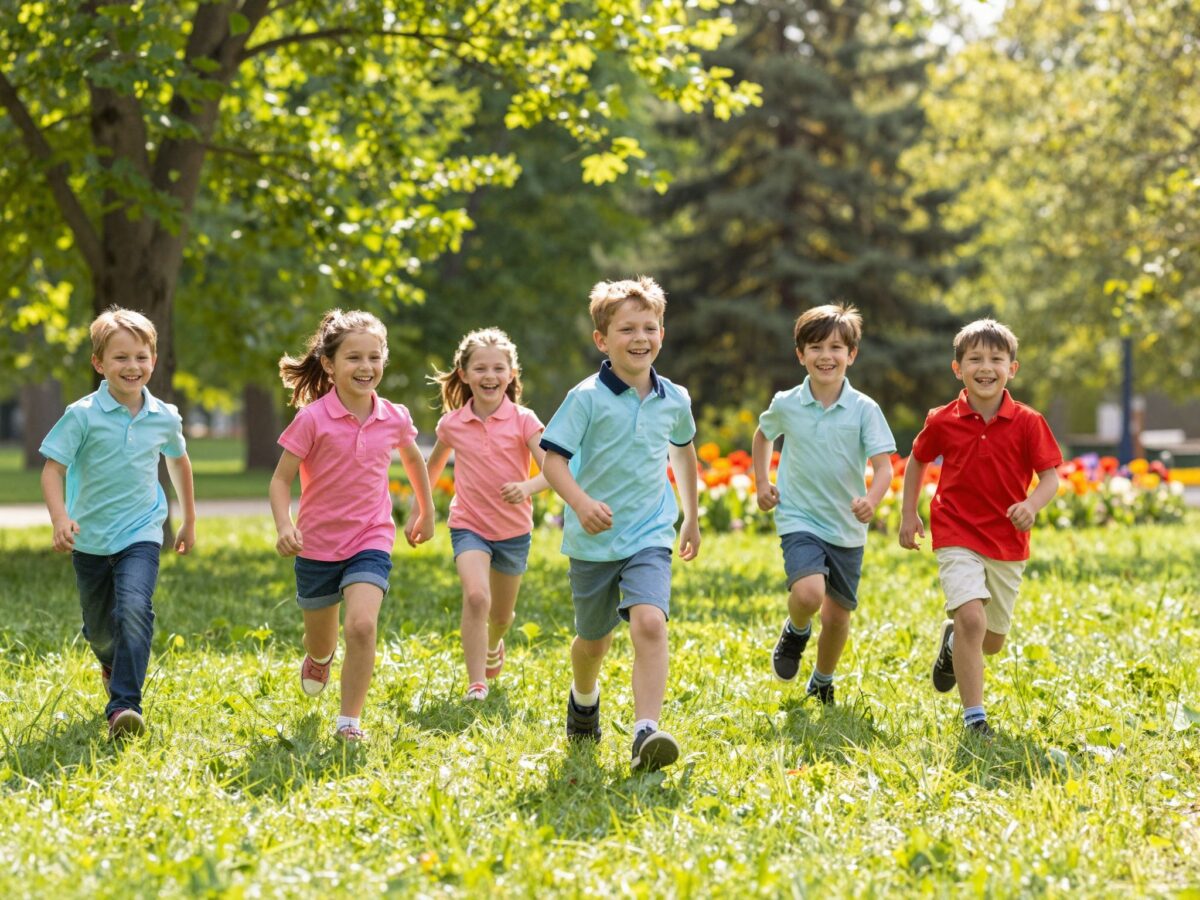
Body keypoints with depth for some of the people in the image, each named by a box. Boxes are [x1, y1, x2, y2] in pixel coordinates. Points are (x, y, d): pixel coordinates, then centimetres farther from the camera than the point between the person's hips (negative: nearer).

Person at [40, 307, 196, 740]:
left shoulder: (165, 418, -2)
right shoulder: (83, 415, -12)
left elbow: (178, 461, 18)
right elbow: (53, 469, -12)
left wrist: (189, 520, 25)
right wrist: (60, 518, -29)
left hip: (140, 534, 0)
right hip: (90, 538, 0)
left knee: (134, 610, -25)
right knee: (99, 628, 15)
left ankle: (124, 706, -26)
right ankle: (113, 667, 51)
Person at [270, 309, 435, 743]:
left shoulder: (394, 418, -4)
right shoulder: (312, 419, -14)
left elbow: (413, 459, 18)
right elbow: (281, 479, -10)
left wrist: (426, 511, 27)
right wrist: (284, 527, -27)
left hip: (371, 540, 1)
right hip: (318, 544, 0)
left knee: (362, 625, -24)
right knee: (319, 642, 17)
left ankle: (350, 721, -12)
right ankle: (319, 658, 56)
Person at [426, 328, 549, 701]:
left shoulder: (523, 421, -12)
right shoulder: (452, 424, -5)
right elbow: (435, 465, 15)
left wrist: (528, 487, -39)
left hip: (514, 530, 1)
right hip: (469, 526, -1)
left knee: (501, 615, 18)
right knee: (476, 596, -27)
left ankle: (493, 644, 54)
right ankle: (476, 683, -22)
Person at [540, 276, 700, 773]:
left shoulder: (674, 400, 2)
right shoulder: (587, 397, -11)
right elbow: (553, 457, -16)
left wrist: (691, 517, 29)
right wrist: (580, 503, -34)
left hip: (650, 536, 1)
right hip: (594, 540, -1)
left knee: (650, 622, -24)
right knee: (593, 640, 16)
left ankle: (647, 732, -30)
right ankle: (584, 699, 50)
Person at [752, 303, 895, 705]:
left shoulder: (864, 410, -7)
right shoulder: (785, 405, -4)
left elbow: (883, 465, -14)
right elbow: (763, 435, 19)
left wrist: (872, 500, -34)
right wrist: (761, 483, 9)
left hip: (848, 528, 1)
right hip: (800, 521, -1)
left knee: (838, 615, 11)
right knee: (808, 594, -27)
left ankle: (822, 682, 38)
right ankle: (795, 631, 9)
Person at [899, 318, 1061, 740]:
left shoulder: (1027, 423, -7)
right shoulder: (943, 422, -5)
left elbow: (1051, 476, -5)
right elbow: (917, 461, 13)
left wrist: (1032, 505, -25)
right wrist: (908, 514, 9)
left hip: (1008, 543, 2)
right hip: (957, 535, -2)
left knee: (992, 640, 14)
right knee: (972, 617, -22)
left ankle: (953, 642, 50)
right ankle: (974, 715, -12)